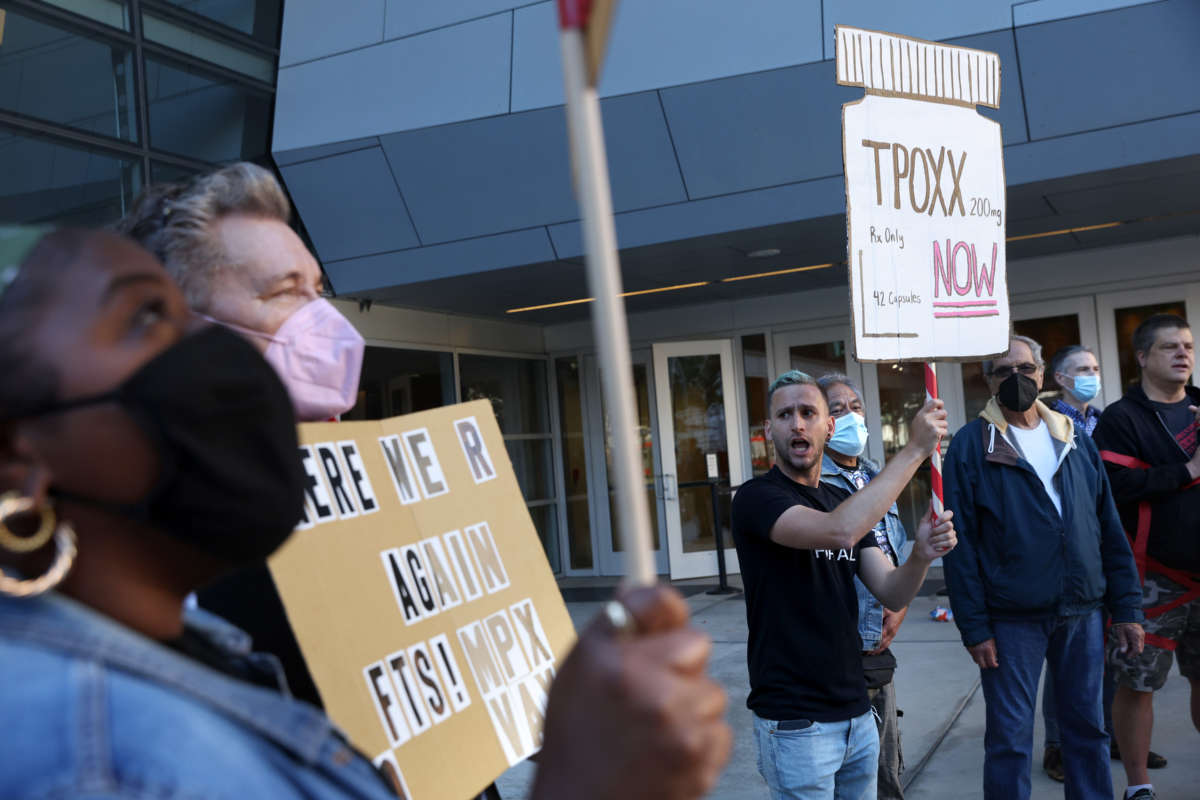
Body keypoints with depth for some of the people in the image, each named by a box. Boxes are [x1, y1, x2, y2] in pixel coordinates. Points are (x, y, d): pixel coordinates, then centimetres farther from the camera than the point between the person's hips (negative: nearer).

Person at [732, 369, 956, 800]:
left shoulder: (843, 500, 11)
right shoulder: (756, 498, -12)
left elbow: (893, 593, 3)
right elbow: (840, 532, -31)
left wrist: (921, 555, -19)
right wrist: (914, 449, -27)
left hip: (857, 714, 7)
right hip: (794, 722, -7)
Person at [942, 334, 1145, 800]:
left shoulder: (1075, 440, 9)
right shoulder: (972, 445, -4)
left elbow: (1110, 529, 10)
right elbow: (961, 544, -7)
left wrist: (1126, 608, 5)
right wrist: (974, 627, -11)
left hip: (1083, 614, 4)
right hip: (1011, 618, -4)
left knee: (1087, 727, 12)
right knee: (1010, 739, 2)